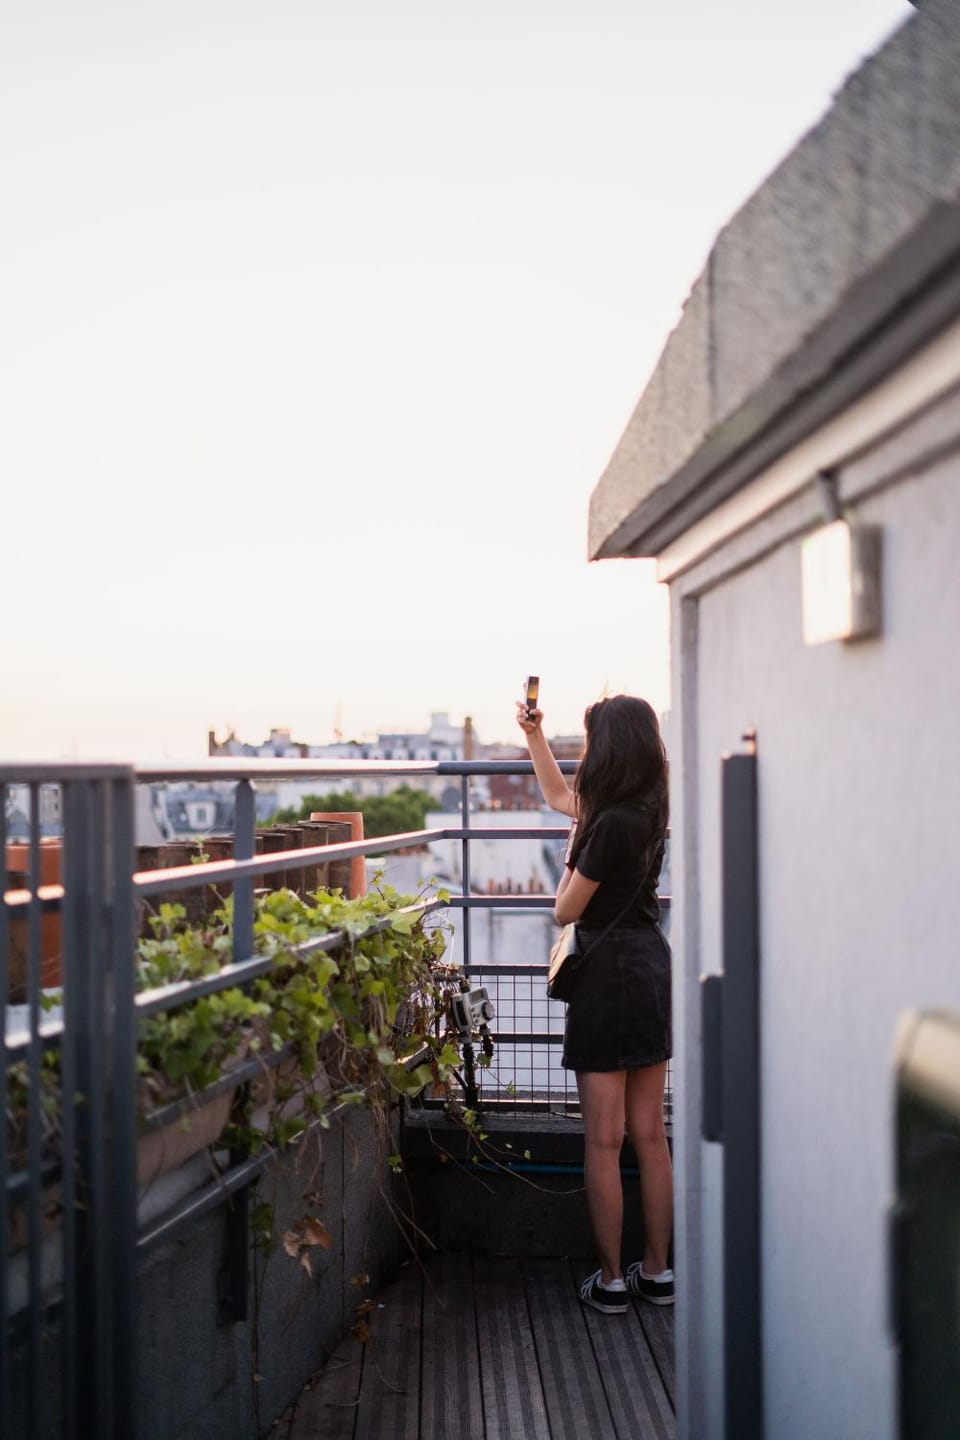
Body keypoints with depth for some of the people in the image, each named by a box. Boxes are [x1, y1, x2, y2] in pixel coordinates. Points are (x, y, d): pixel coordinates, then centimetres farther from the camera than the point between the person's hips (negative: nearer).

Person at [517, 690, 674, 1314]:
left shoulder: (611, 824, -20)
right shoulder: (645, 811, 7)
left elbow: (566, 909, -9)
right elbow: (561, 798, 25)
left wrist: (571, 862, 9)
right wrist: (534, 735, 28)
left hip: (610, 971, -9)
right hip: (652, 963, 9)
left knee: (604, 1139, 2)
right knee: (650, 1134, 13)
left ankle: (611, 1280, 9)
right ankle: (657, 1270, 21)